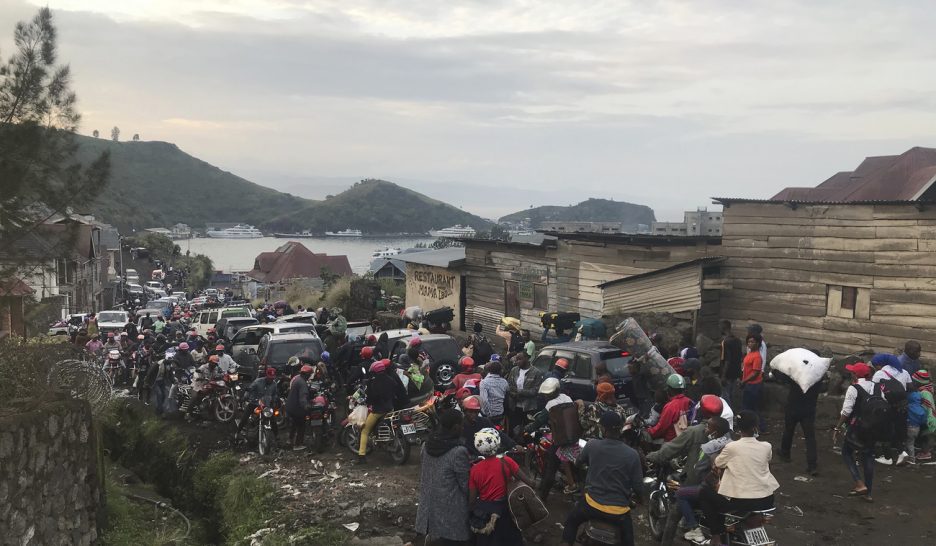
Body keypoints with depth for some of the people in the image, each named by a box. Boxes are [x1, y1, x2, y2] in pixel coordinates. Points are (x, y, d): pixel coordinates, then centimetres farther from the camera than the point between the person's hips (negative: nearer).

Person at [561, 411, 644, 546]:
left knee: (571, 521, 28)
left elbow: (578, 462, 12)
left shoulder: (592, 445, -9)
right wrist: (638, 497, 17)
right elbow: (638, 487, -6)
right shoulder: (632, 454, -12)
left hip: (592, 504, 0)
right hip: (619, 511, 0)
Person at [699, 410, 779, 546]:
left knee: (704, 493, 15)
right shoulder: (767, 447, -2)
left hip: (740, 503, -4)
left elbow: (717, 464, 7)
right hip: (766, 502, 4)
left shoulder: (731, 447, -10)